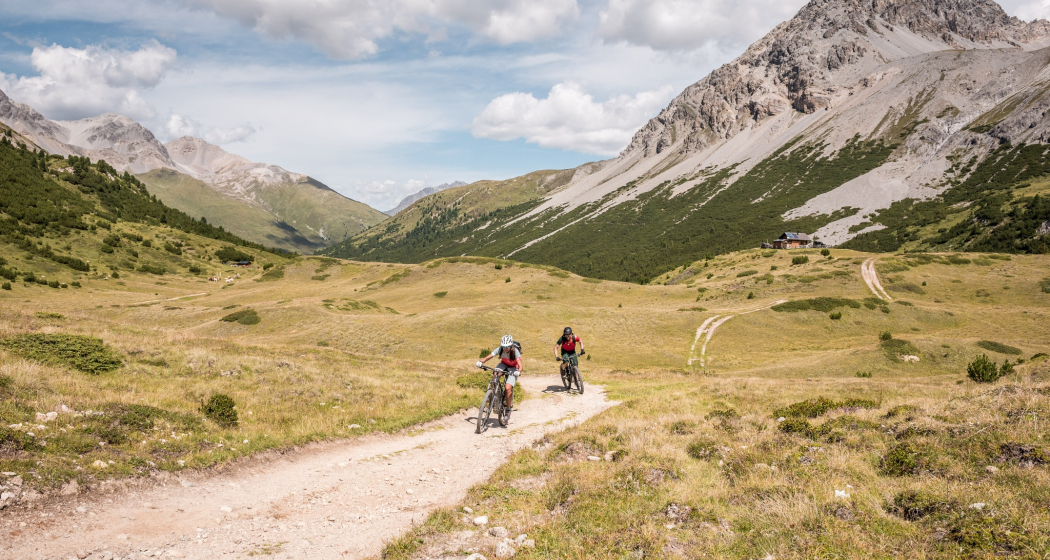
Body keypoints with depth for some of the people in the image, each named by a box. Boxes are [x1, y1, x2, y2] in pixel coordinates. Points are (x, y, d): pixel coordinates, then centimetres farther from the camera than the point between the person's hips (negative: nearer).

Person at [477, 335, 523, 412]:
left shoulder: (515, 351, -31)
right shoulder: (500, 349, -23)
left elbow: (521, 366, -36)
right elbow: (489, 357, -28)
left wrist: (518, 372, -58)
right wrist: (481, 362, -47)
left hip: (513, 368, -3)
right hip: (504, 365, 3)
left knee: (508, 388, -20)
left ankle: (508, 409, -2)